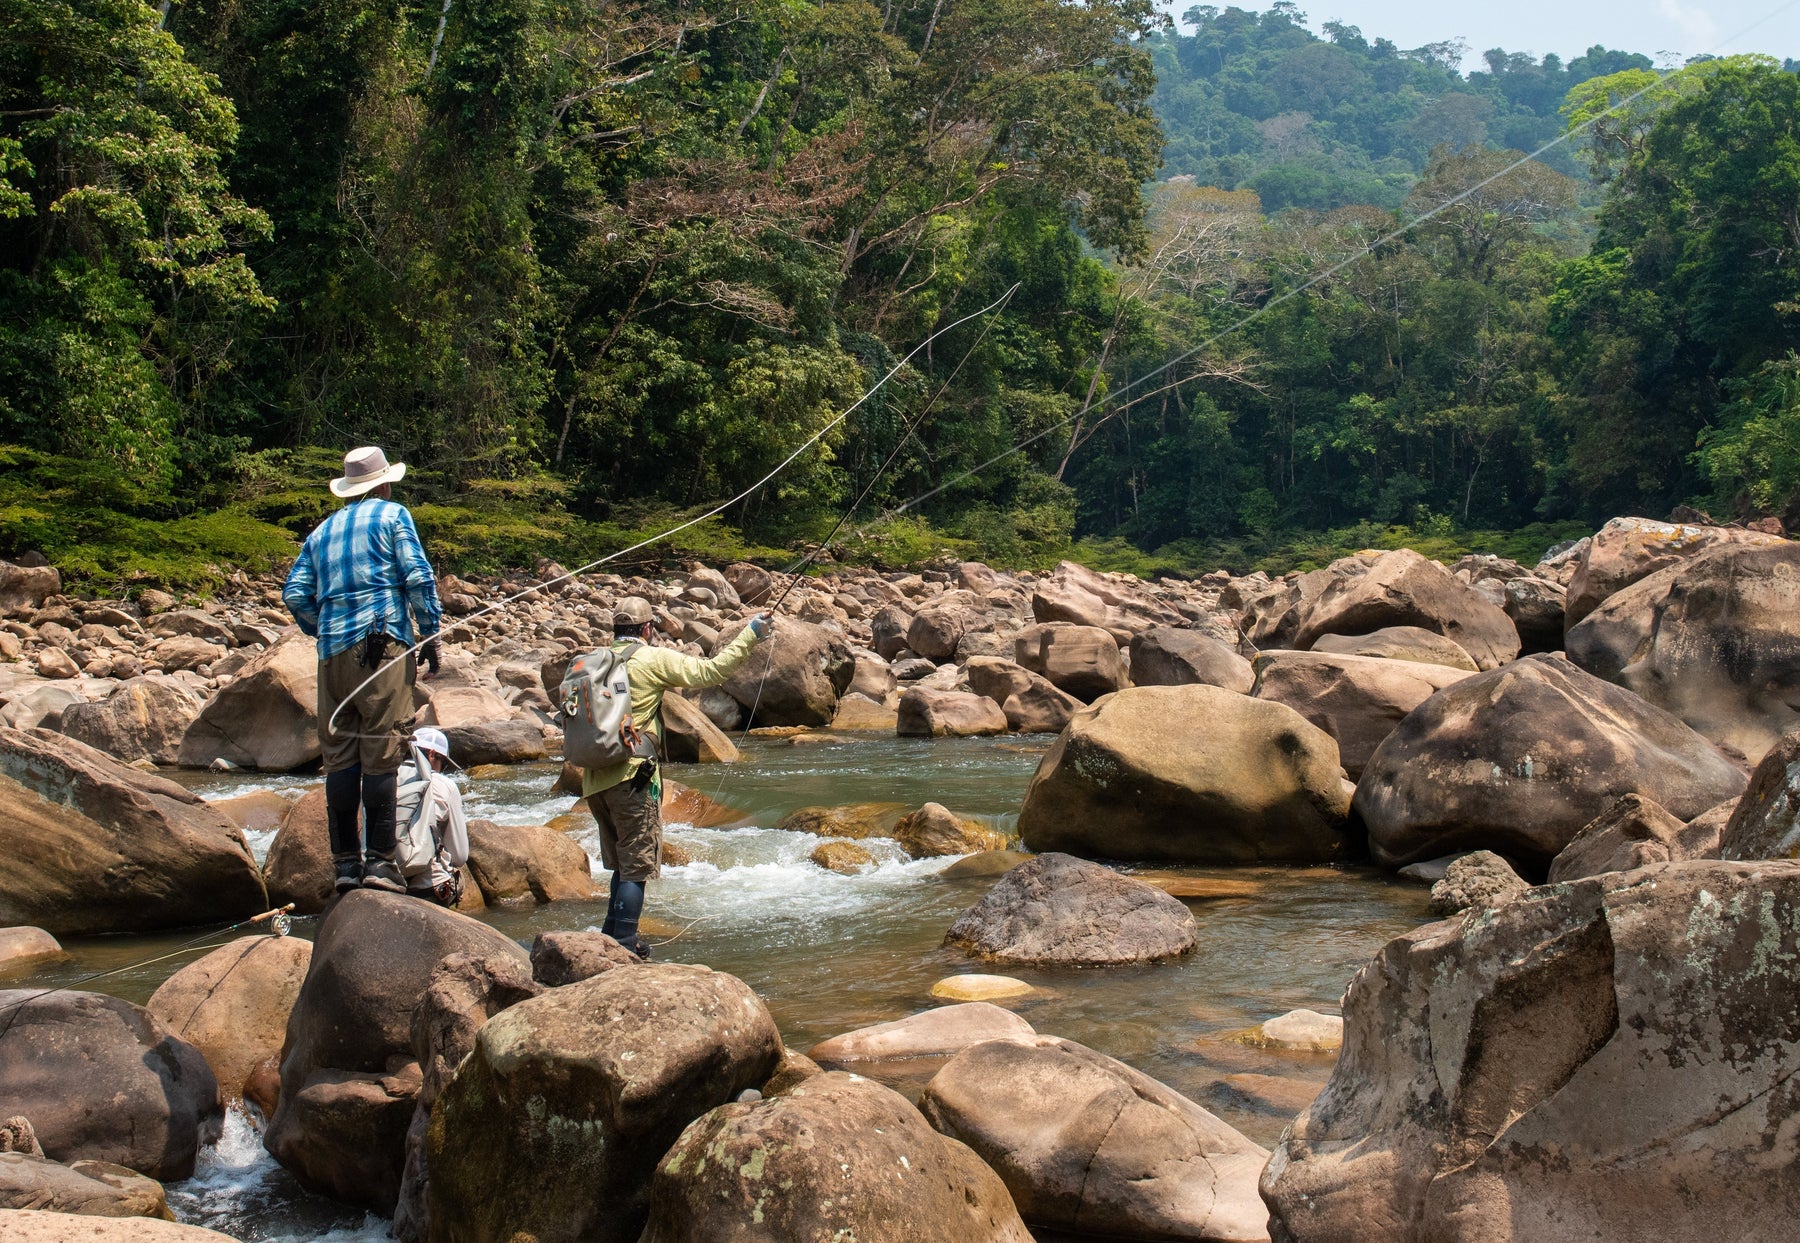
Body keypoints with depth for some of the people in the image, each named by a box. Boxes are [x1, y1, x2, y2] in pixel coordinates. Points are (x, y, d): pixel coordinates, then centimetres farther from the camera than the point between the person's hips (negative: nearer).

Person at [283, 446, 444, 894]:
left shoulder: (322, 531, 21)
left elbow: (294, 593, 13)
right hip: (383, 643, -5)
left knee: (339, 756, 5)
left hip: (334, 651, 5)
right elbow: (419, 577, -3)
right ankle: (379, 859, -10)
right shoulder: (393, 515, 7)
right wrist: (431, 635, 2)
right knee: (382, 752, -7)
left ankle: (345, 861, 5)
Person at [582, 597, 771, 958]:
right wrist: (750, 635, -1)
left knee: (621, 863, 19)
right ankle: (625, 946, 0)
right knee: (637, 864, 1)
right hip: (631, 777, -6)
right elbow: (710, 671, -9)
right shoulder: (653, 659, -7)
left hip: (594, 779, 7)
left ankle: (611, 938, 21)